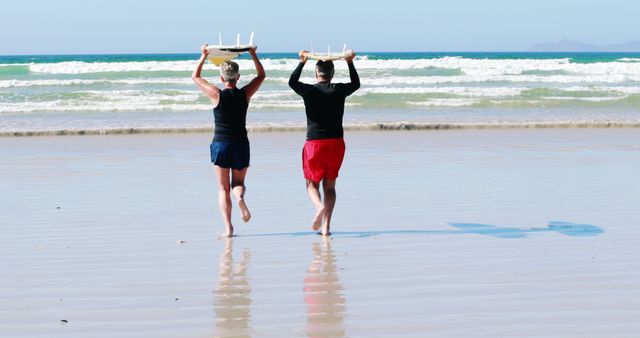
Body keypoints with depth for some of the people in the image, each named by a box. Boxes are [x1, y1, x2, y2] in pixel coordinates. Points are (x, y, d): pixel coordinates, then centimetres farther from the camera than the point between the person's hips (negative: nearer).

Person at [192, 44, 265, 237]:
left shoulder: (216, 95, -7)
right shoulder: (245, 94, -2)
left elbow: (195, 77, 8)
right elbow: (261, 75, 16)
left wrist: (204, 56, 16)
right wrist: (253, 54, 23)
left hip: (220, 144, -2)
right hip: (241, 144, 2)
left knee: (223, 188, 5)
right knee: (238, 183, 17)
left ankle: (228, 228, -5)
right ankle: (240, 197, -19)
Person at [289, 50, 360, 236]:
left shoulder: (309, 90, -5)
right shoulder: (339, 90, 2)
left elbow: (292, 82, 13)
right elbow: (356, 83, 23)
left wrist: (302, 62, 19)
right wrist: (350, 63, 27)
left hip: (314, 142, -2)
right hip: (336, 142, 2)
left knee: (312, 183, 11)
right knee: (329, 185, 11)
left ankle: (320, 206, -21)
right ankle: (326, 226, 3)